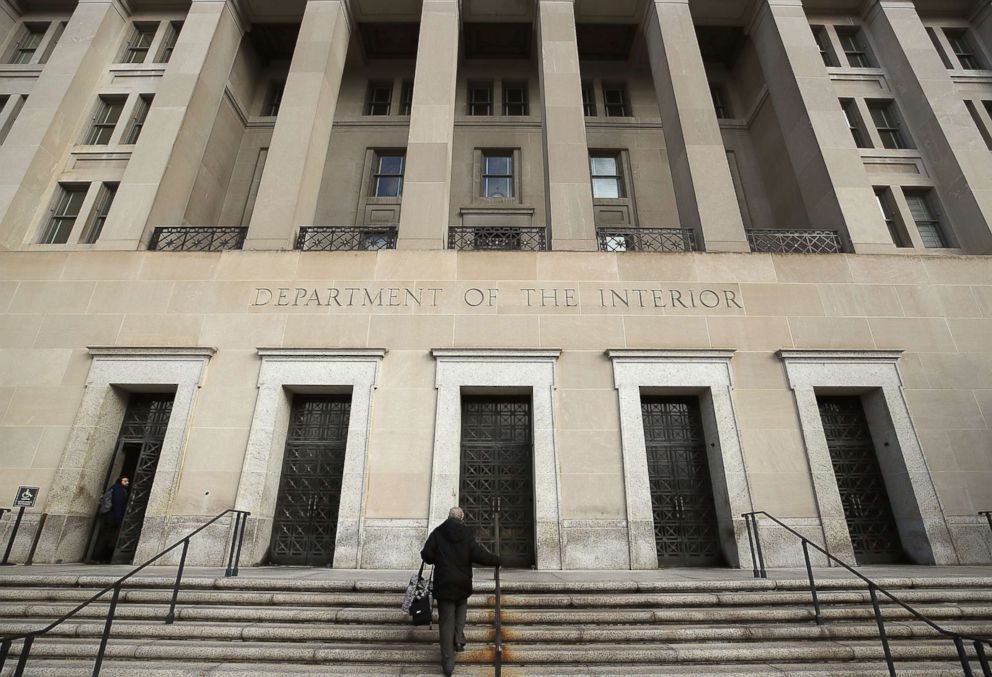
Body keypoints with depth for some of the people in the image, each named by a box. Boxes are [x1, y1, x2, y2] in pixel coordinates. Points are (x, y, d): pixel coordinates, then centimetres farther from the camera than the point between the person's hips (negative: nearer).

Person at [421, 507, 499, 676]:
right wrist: (496, 560, 1)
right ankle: (459, 640, 16)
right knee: (461, 608, 29)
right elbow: (479, 555, -12)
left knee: (446, 621, 6)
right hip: (463, 584, 1)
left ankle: (448, 662, 5)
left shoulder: (437, 533, -5)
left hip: (443, 584, -1)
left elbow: (427, 555, -9)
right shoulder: (467, 534, -6)